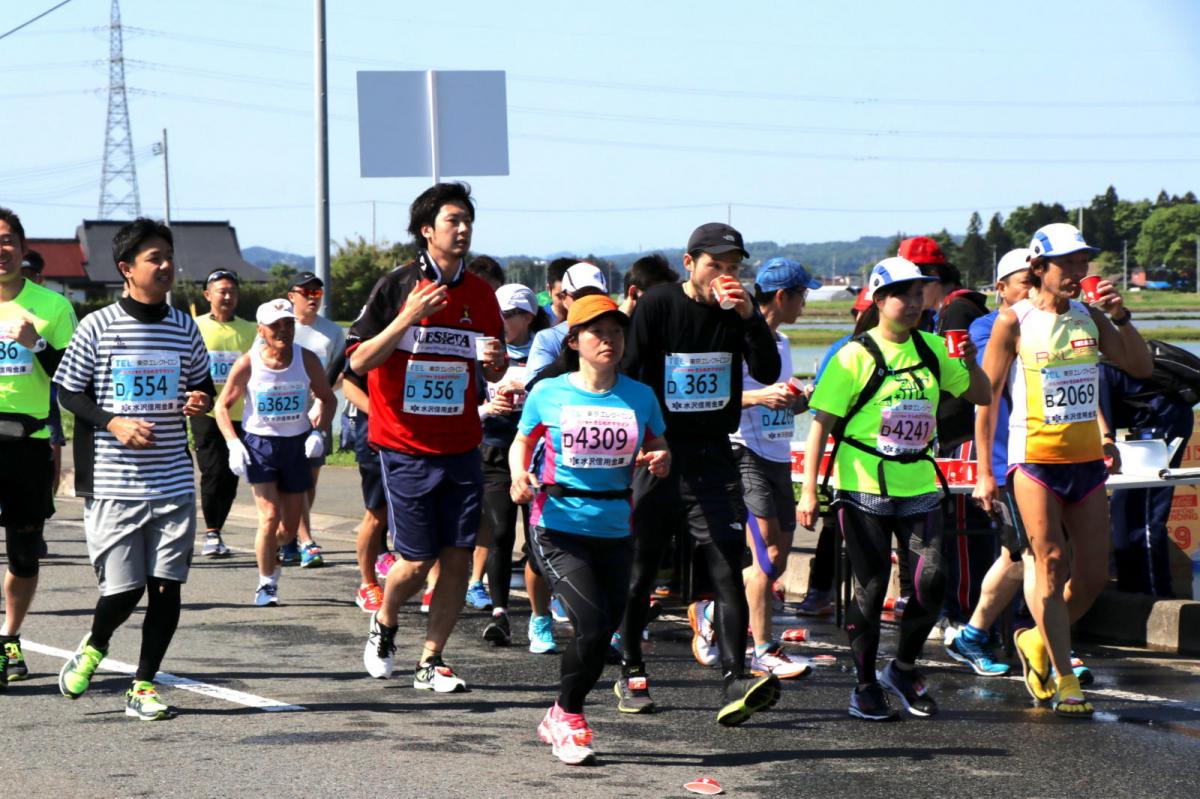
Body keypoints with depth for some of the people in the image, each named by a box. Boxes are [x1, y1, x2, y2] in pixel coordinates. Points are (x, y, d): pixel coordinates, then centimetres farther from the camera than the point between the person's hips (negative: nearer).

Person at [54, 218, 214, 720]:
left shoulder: (184, 328, 7)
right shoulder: (97, 327, -4)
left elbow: (203, 385, 19)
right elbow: (66, 392, 1)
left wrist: (201, 401, -4)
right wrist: (114, 423, -13)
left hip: (173, 481, 3)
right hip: (111, 483, -3)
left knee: (166, 585, 0)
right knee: (123, 589, -5)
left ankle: (143, 687, 13)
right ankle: (94, 646, 28)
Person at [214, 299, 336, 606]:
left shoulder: (307, 360, -6)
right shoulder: (248, 364, -12)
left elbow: (328, 398, 8)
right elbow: (223, 405, -1)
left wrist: (318, 431, -7)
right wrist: (233, 444, -12)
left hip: (297, 444, 3)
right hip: (259, 443, -3)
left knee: (290, 525, 8)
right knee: (269, 517, -15)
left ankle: (271, 560, 39)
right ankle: (266, 583, 0)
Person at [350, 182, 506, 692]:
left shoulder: (480, 295, 8)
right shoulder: (397, 286, -5)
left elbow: (494, 373, 18)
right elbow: (359, 362, -9)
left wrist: (496, 362, -6)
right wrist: (408, 318, -20)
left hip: (461, 446, 4)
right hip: (406, 448, -4)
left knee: (458, 557, -1)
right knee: (416, 561, -4)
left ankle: (431, 664, 10)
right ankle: (384, 624, 27)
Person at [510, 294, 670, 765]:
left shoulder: (639, 397, 4)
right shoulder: (548, 394, -1)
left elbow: (654, 453, 16)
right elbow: (522, 443, 13)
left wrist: (660, 462, -8)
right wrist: (519, 475, -7)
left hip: (614, 531, 4)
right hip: (557, 528, -4)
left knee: (604, 631, 7)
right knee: (593, 621, -18)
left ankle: (560, 718, 30)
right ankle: (568, 715, 5)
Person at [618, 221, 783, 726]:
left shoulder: (736, 309, 3)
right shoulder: (658, 305, -6)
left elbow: (767, 371, -6)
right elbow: (627, 378, -4)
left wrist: (750, 317, -19)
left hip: (714, 456, 2)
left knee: (727, 566, -10)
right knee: (640, 569, 6)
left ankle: (735, 680, -16)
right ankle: (631, 674, 22)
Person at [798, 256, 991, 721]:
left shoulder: (931, 348, 8)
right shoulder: (856, 355, -6)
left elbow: (981, 397, 17)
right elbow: (821, 422, -8)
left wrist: (970, 364, -5)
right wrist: (809, 491, -14)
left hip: (918, 486, 4)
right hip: (864, 487, -4)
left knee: (932, 578, -6)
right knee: (870, 587, 0)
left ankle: (903, 669, 16)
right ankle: (865, 686, 15)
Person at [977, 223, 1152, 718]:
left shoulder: (1089, 317, 7)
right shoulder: (1014, 322, -5)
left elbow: (1141, 367, 6)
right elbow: (987, 394, -2)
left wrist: (1120, 316, -8)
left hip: (1086, 459, 5)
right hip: (1035, 457, -5)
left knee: (1093, 574, 5)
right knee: (1052, 566, -9)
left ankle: (1037, 641, 28)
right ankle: (1065, 682, -3)